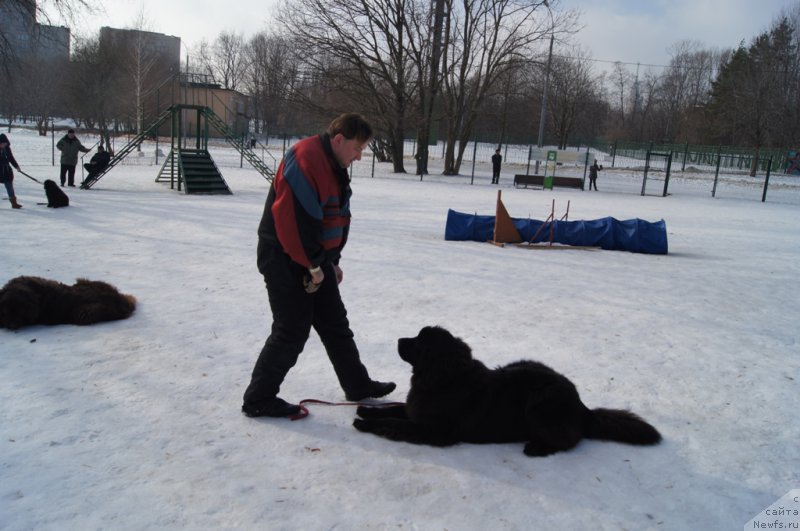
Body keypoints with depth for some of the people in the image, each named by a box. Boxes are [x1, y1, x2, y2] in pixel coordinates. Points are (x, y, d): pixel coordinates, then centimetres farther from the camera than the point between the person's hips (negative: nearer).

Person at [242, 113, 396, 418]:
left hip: (315, 260, 10)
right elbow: (292, 221, -27)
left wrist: (331, 262, 11)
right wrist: (313, 266, -18)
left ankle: (357, 385, 30)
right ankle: (258, 399, 13)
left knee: (335, 324, 16)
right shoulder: (304, 161, -21)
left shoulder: (335, 167, 10)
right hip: (286, 260, -9)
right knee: (292, 332, -3)